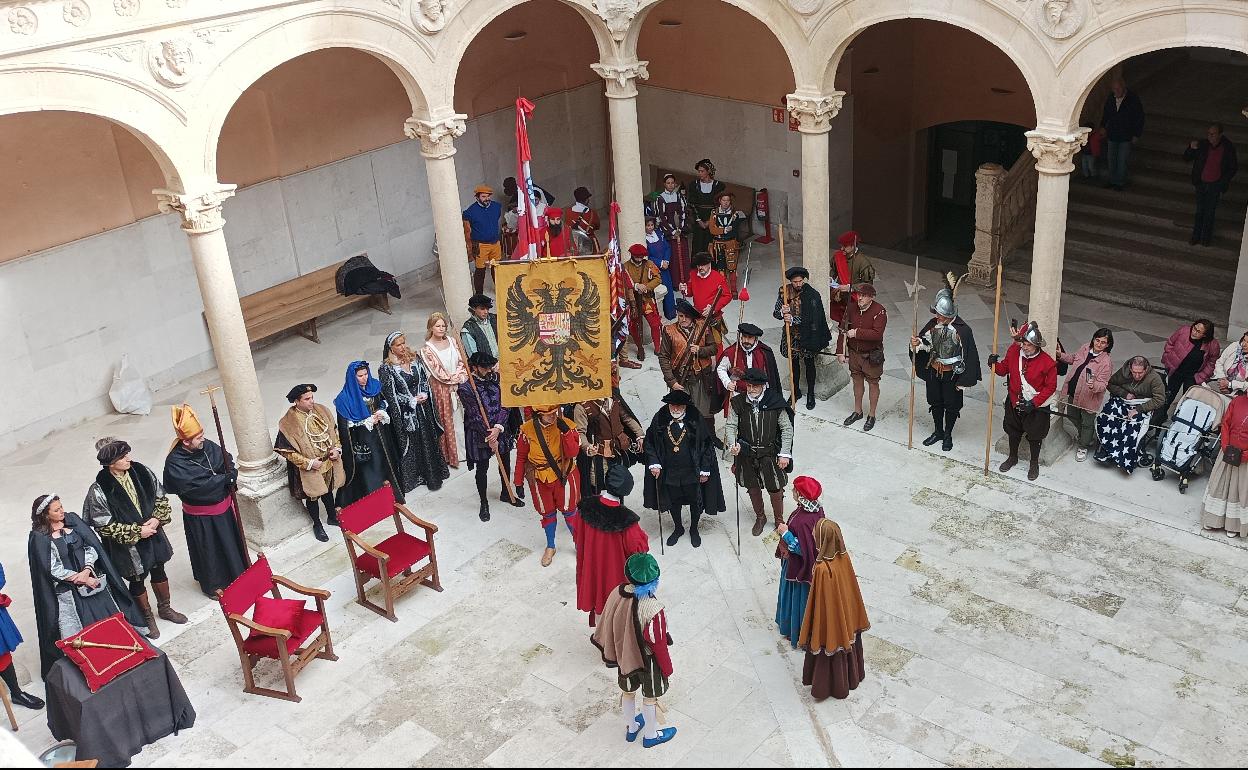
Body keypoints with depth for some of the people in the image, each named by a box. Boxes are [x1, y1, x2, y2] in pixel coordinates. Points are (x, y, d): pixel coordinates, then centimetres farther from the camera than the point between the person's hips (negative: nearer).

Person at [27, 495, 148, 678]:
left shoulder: (73, 520, 1)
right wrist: (81, 580, -15)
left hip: (93, 578, 5)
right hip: (68, 589, -5)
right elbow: (54, 569, -13)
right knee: (80, 627, -2)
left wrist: (87, 570, -16)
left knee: (109, 616, 11)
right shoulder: (39, 538, -12)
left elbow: (92, 546, -1)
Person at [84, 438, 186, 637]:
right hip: (127, 546, -4)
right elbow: (105, 526, -19)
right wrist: (137, 532, -19)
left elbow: (161, 498, 1)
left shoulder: (141, 472, -11)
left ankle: (165, 608, 45)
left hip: (152, 533, 5)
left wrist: (156, 519, -14)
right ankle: (147, 617, 37)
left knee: (158, 570, 22)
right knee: (137, 580, 14)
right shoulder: (99, 491, -24)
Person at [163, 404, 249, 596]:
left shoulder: (208, 446, -10)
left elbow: (227, 460, 5)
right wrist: (226, 478, -26)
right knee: (209, 549, 13)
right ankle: (213, 584, 35)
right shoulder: (175, 463, -26)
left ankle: (237, 574, 46)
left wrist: (232, 473, -16)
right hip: (201, 516, -6)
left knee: (231, 542, 23)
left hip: (223, 505, 6)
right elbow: (198, 485, -32)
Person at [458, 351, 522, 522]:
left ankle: (506, 493, 42)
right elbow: (475, 416, -16)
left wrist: (498, 428, -20)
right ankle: (484, 503, 25)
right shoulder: (465, 388, -16)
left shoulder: (496, 379, -3)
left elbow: (504, 405, -7)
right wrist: (489, 436, -18)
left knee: (505, 463, 19)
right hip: (479, 434, -5)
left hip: (501, 430, 5)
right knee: (482, 469, 8)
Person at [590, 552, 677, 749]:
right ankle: (651, 735, 44)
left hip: (623, 654, 5)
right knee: (650, 697, 21)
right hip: (647, 660, -5)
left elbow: (607, 625, -5)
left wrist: (609, 651, 13)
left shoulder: (617, 594, -22)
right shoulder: (653, 609, -37)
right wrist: (667, 668, -6)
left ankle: (631, 728, 52)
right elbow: (658, 644, -24)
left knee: (627, 691, 28)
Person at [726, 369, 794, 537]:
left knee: (775, 489, 8)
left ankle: (779, 520, 32)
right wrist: (732, 444, -26)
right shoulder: (738, 403, -10)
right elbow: (731, 426, -7)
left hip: (770, 454, -2)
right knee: (753, 488, 18)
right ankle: (760, 517, 42)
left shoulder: (775, 403, -14)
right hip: (746, 455, 2)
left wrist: (785, 454, -9)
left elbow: (787, 428, -6)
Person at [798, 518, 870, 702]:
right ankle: (851, 676, 52)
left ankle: (824, 686, 39)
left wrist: (812, 634, -12)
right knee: (845, 644, 28)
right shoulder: (843, 556, -16)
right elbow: (850, 587, -1)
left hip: (829, 618, -6)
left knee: (829, 647, 17)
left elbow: (820, 603, -26)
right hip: (847, 617, 6)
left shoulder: (822, 569, -37)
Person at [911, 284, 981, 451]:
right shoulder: (933, 324, -9)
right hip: (933, 371, 4)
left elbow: (969, 356, -17)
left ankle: (948, 435, 31)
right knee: (936, 403, 19)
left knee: (951, 405, 13)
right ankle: (938, 432, 38)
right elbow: (925, 344, 2)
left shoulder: (962, 330, -22)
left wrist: (964, 380, -15)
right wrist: (916, 344, -23)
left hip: (952, 374, -4)